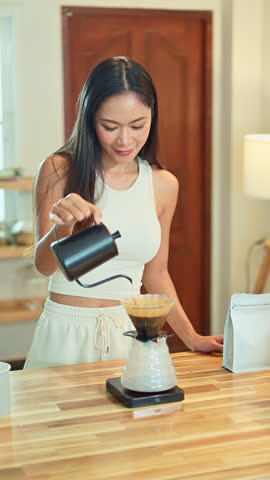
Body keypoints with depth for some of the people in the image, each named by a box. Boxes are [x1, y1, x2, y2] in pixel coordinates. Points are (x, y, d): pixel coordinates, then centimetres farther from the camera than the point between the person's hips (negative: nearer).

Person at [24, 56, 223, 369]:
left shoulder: (163, 185, 2)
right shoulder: (58, 170, -7)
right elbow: (44, 265, -11)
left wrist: (191, 338, 7)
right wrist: (63, 226, -31)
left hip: (128, 332, 3)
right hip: (65, 332, -2)